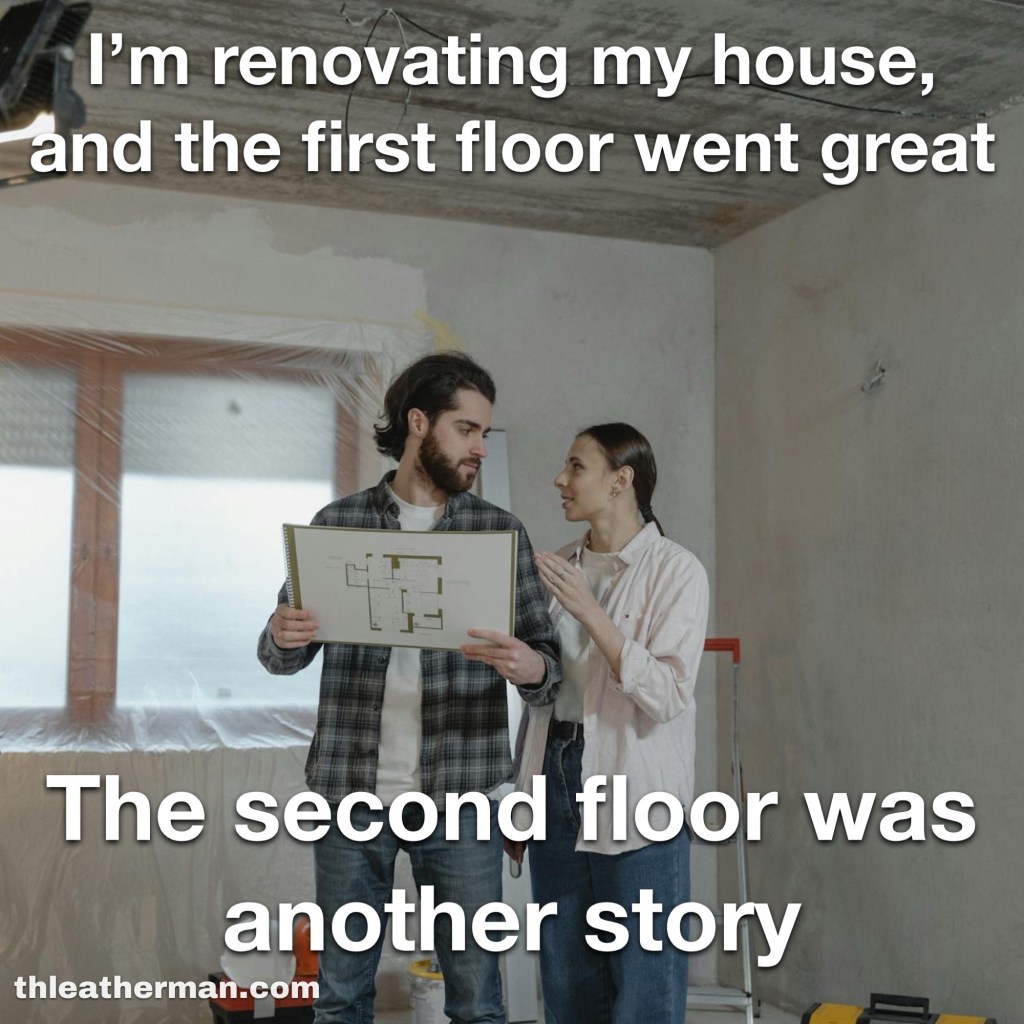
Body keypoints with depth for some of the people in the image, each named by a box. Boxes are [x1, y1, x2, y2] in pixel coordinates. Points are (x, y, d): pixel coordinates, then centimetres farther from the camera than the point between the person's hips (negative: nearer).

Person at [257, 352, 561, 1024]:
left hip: (461, 797, 0)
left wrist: (530, 667, -21)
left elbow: (550, 664, 3)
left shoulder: (502, 532, 3)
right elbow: (285, 657, 8)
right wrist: (282, 637, -16)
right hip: (351, 793, 1)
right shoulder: (339, 522, 4)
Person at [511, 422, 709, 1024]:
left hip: (637, 799, -6)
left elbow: (667, 696, -16)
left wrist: (590, 612, -22)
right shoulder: (562, 568, 10)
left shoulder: (675, 570, -7)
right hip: (556, 783, 6)